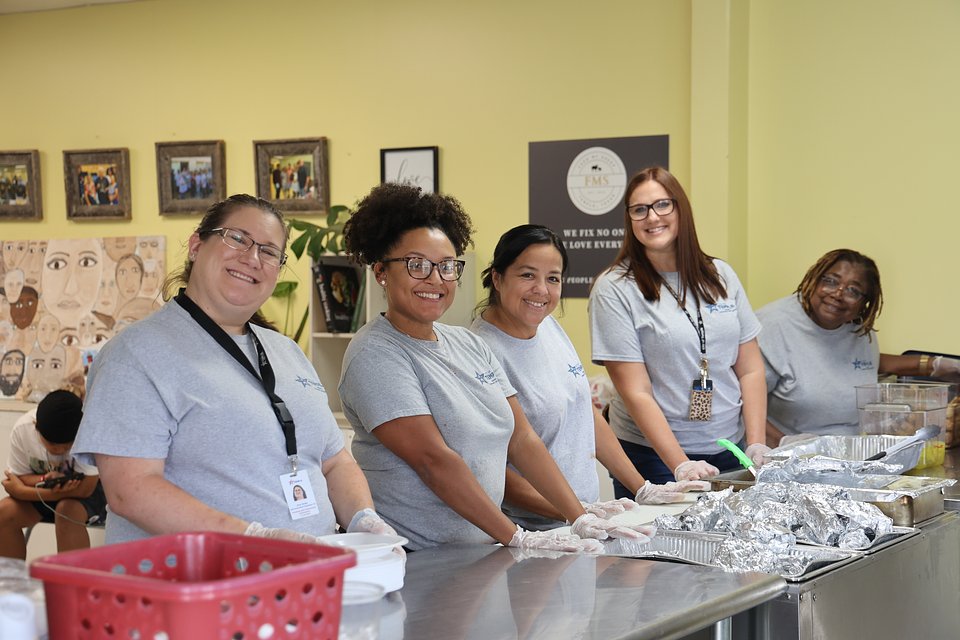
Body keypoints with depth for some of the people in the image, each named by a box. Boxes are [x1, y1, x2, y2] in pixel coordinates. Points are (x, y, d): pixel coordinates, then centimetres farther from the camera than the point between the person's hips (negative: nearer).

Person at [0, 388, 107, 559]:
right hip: (46, 490, 4)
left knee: (67, 511, -35)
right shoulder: (22, 429, -20)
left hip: (91, 491, -4)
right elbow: (18, 478, -10)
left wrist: (20, 490, -28)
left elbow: (85, 489, -31)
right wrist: (45, 479, -34)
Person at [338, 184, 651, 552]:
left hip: (483, 553, 6)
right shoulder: (376, 356, -9)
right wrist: (518, 538, -17)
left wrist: (580, 518, 3)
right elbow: (433, 459, -15)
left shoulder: (469, 346, 15)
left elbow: (522, 440, 13)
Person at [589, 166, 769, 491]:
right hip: (653, 456, -4)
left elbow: (750, 369, 8)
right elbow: (636, 393, -12)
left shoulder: (720, 276, 7)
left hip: (728, 452, 4)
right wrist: (681, 465, -18)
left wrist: (756, 446, -3)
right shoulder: (614, 289, -7)